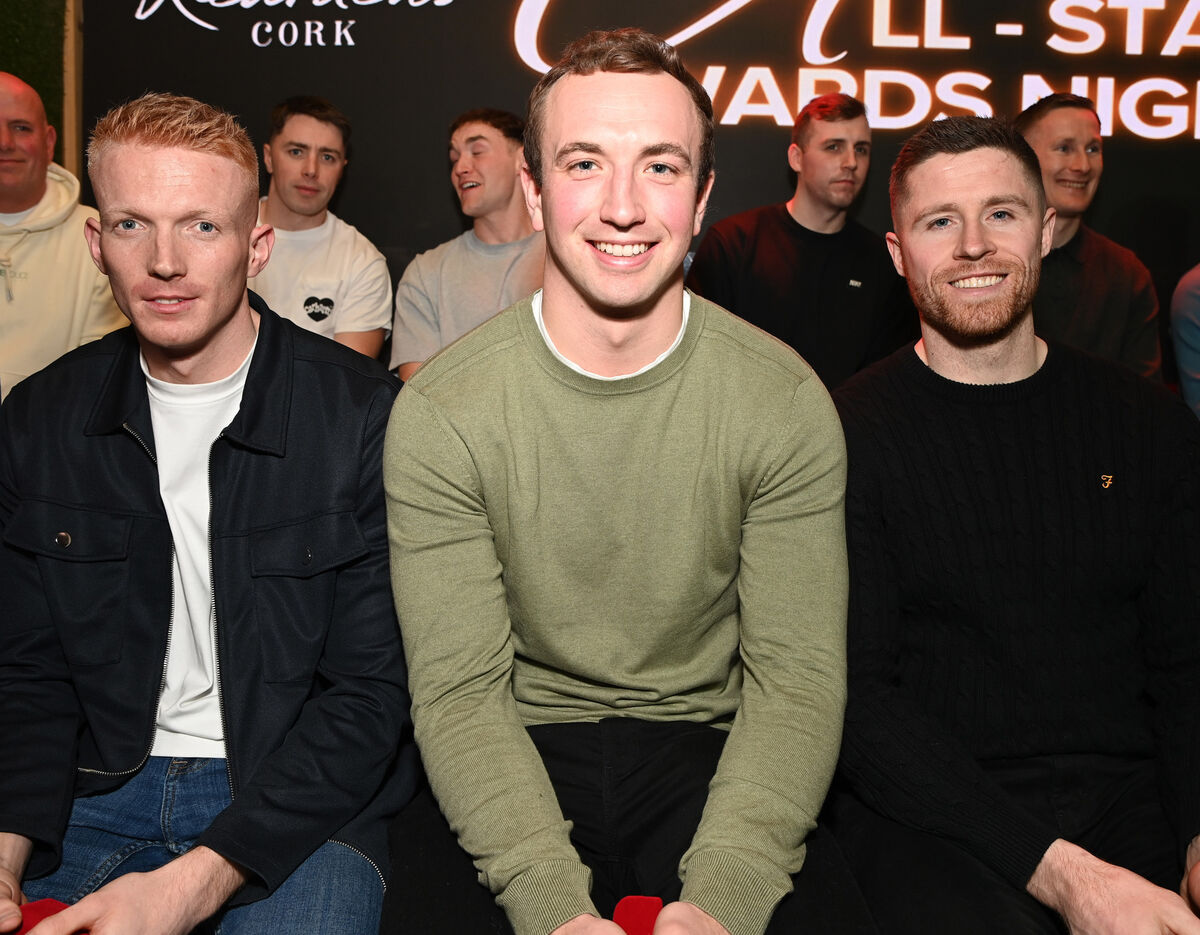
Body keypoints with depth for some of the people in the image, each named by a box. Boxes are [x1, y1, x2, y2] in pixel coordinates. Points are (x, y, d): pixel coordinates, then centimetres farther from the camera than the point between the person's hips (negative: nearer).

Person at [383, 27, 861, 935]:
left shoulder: (787, 402, -7)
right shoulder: (440, 413, -9)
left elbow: (795, 679, -9)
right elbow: (461, 688, -10)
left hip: (708, 749, 1)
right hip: (515, 757, 0)